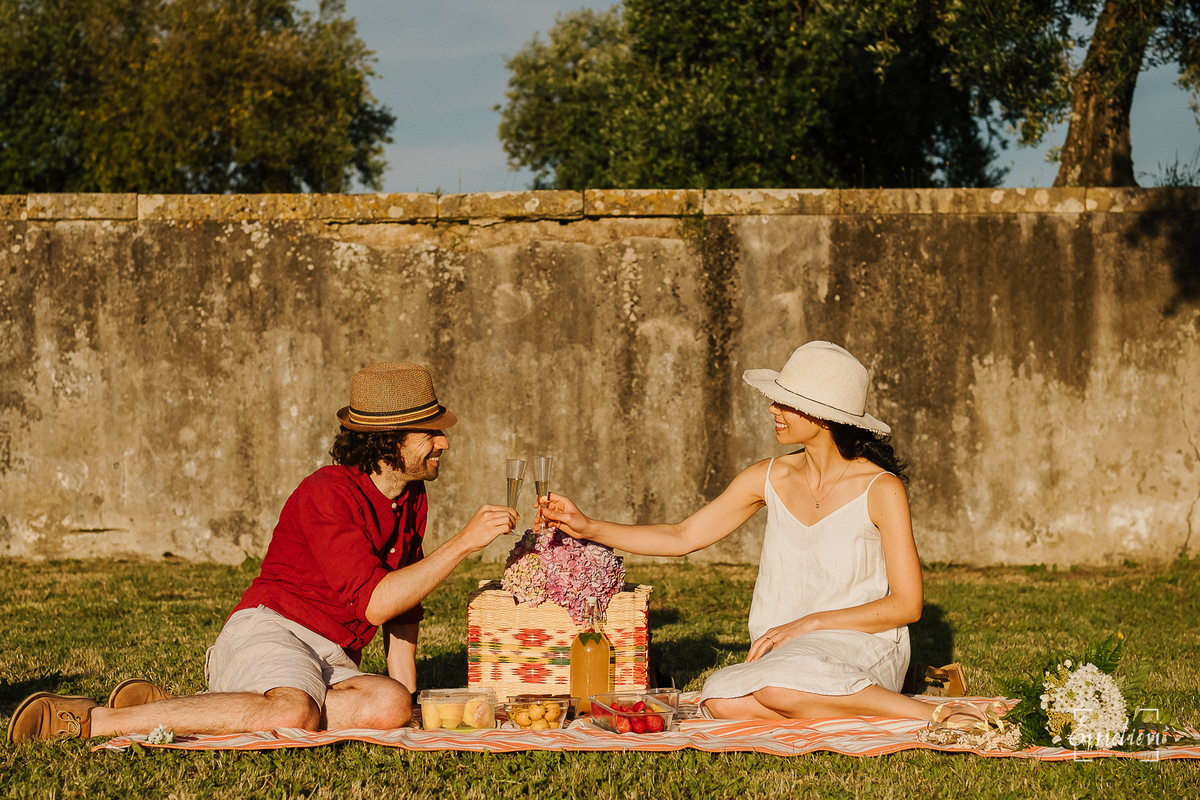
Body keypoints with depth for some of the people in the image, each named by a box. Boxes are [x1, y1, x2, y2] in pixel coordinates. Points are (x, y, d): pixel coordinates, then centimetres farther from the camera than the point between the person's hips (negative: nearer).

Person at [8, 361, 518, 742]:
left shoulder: (412, 499, 16)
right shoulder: (327, 495, -13)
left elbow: (403, 602, 26)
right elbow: (375, 602, -21)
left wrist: (405, 687, 15)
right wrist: (463, 544, -20)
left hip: (334, 665, 8)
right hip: (270, 631, -8)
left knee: (390, 708, -29)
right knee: (293, 715, -42)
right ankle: (97, 720, -29)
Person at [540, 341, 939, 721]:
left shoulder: (880, 489, -8)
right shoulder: (770, 479, 6)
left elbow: (906, 604, -8)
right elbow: (682, 537, 12)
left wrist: (807, 624, -15)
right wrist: (589, 528, 2)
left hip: (863, 645, -5)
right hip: (786, 652, 5)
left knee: (778, 686, -38)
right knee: (720, 699, -29)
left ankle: (919, 713, -23)